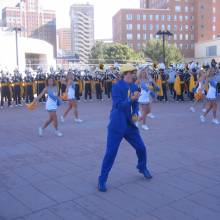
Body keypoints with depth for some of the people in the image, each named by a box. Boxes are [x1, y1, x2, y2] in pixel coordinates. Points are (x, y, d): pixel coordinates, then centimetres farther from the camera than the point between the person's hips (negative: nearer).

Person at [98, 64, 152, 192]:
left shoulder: (134, 87, 5)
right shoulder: (117, 87, -15)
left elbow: (135, 104, 12)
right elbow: (117, 105, -23)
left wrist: (135, 114, -6)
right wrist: (131, 99, -33)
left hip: (130, 124, 6)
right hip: (117, 125, -6)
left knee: (141, 148, 14)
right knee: (111, 153, -5)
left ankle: (143, 168, 43)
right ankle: (102, 180, 10)